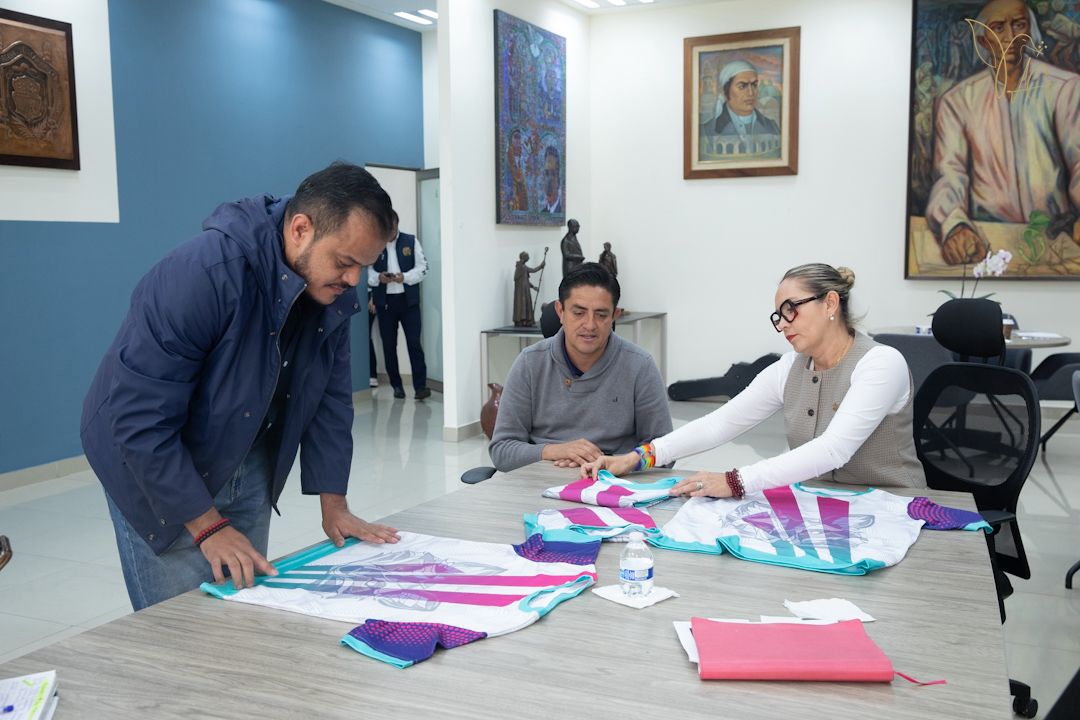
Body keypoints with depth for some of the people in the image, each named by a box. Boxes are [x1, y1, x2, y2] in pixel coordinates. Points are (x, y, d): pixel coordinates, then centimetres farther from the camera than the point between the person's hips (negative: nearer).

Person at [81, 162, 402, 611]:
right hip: (153, 465, -5)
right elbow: (142, 422, -29)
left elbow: (330, 397, -2)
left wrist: (333, 504, -6)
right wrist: (208, 526, -27)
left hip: (246, 464, 6)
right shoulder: (201, 274, -31)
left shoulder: (332, 291, -11)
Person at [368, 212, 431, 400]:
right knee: (389, 345, 6)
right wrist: (378, 278, -17)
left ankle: (420, 385, -7)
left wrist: (405, 277, -17)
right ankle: (396, 385, 17)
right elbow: (367, 271, 4)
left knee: (414, 342, -7)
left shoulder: (411, 241, 4)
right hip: (384, 301, 1)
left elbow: (422, 267, 0)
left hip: (408, 300, -1)